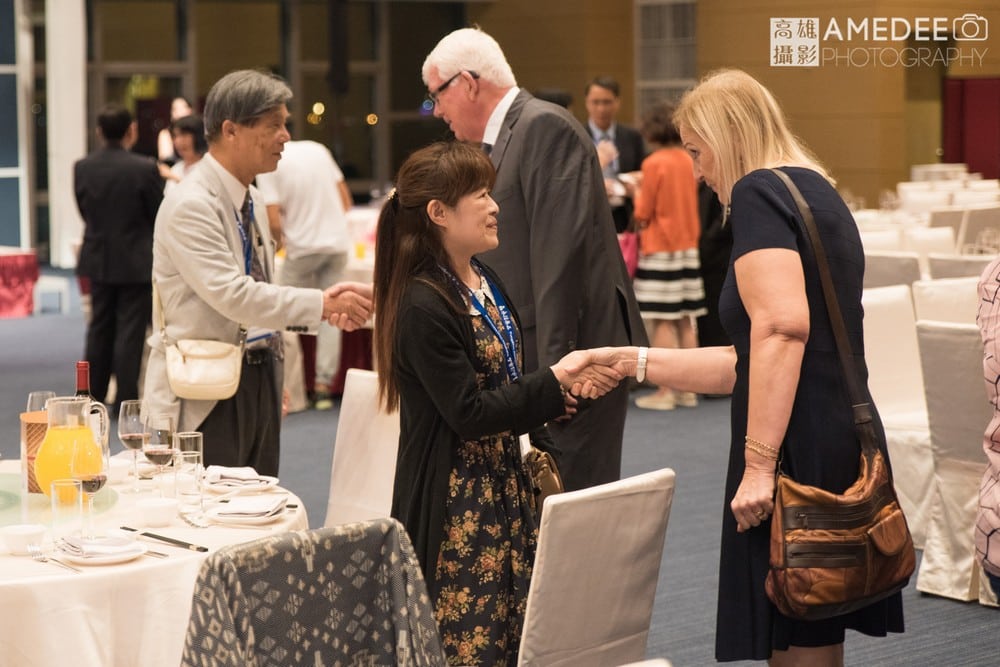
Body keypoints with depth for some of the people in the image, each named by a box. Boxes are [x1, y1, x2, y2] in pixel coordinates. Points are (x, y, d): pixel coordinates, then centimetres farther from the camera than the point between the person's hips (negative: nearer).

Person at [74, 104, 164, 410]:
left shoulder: (82, 168, -5)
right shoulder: (145, 168, -17)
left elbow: (83, 211, 5)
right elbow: (159, 214, -8)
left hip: (98, 259, 4)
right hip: (135, 261, -4)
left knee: (99, 328, 16)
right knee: (130, 330, 2)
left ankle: (94, 395, 22)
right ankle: (126, 400, 3)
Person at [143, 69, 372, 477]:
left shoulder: (252, 202, 13)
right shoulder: (189, 206, -16)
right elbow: (233, 296, -24)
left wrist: (328, 308, 0)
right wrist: (322, 304, -23)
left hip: (259, 380, 9)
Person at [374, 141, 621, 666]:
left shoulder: (487, 283, 11)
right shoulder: (423, 306, -17)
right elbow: (467, 413, -19)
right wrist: (555, 381, -21)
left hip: (508, 488, 9)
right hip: (456, 502, -9)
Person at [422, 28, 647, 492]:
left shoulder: (545, 127, -13)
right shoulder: (500, 140, 16)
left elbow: (560, 252, -20)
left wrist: (555, 367, -23)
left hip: (572, 354, -9)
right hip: (532, 364, 9)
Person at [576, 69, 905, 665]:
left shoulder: (760, 192, -8)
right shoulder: (816, 192, 21)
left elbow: (781, 329, -24)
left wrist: (759, 460, -25)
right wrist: (637, 361, 25)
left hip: (800, 453, -9)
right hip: (844, 445, 9)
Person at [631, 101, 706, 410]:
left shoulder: (655, 163, -13)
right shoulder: (687, 160, 6)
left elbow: (644, 213, -11)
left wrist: (637, 194, 9)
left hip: (659, 248, -7)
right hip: (687, 245, 7)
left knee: (662, 321, -4)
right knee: (684, 321, 10)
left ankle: (664, 392, -4)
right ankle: (688, 389, 13)